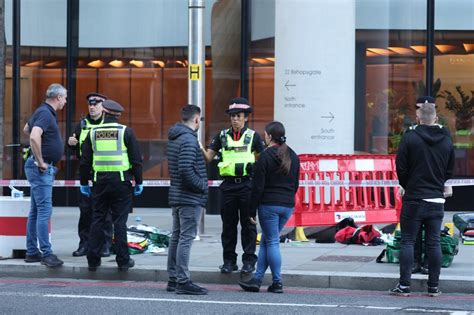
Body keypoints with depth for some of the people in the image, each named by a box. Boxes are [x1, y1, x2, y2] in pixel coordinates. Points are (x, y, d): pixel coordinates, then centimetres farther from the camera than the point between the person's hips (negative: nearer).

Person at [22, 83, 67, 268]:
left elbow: (26, 129, 34)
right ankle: (46, 254, -14)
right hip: (41, 168, -10)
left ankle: (32, 252, 16)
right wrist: (40, 162, -22)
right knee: (44, 210, -12)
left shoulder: (44, 112, 16)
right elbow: (34, 137, -31)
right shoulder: (45, 114, -16)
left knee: (36, 211, 12)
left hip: (44, 168, 10)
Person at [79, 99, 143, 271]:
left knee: (97, 220, 8)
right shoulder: (125, 132, -3)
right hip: (120, 180, -2)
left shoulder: (93, 133, 4)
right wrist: (138, 181, 6)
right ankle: (123, 260, 3)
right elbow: (136, 160, -3)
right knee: (120, 221, 1)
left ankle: (93, 260, 9)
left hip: (100, 182, 2)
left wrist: (84, 182, 16)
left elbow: (85, 161, 7)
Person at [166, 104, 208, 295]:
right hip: (190, 198, -10)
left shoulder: (173, 138, 13)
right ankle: (183, 281, -7)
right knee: (186, 238, -7)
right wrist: (202, 186, -14)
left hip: (176, 196, 10)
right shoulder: (189, 139, -17)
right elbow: (186, 170, -26)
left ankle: (173, 279, 19)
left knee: (176, 237, 13)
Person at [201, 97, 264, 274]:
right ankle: (229, 261, 12)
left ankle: (249, 261, 6)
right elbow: (208, 158, 7)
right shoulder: (222, 136, 9)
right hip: (228, 184, 2)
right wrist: (200, 148, -13)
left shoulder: (253, 137, 3)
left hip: (247, 184, -2)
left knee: (248, 224, 1)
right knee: (228, 224, 5)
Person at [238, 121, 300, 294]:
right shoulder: (293, 156, 10)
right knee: (266, 240, 13)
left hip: (269, 204, -6)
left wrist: (252, 210, -6)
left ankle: (277, 282, 0)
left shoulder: (265, 156, -10)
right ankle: (257, 279, 12)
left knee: (272, 242, 0)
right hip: (288, 205, 6)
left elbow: (258, 186, -11)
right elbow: (296, 184, 15)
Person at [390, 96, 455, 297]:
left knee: (407, 241, 2)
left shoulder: (410, 137, -10)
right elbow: (449, 171, 12)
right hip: (437, 200, 3)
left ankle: (404, 286, -1)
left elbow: (401, 168, -5)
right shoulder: (446, 140, 4)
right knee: (434, 243, 6)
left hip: (414, 199, -3)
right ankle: (433, 287, 8)